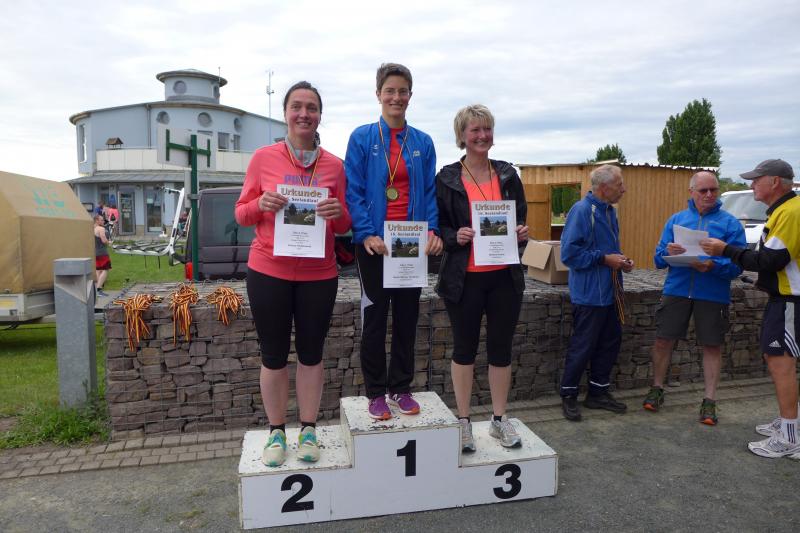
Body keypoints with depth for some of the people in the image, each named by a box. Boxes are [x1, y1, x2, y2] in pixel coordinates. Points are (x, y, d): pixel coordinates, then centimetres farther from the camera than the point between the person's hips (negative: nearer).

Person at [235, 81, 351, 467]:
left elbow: (344, 226, 8)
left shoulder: (334, 164, 4)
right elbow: (242, 214, 5)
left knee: (311, 352, 10)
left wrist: (338, 213, -14)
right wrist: (261, 204, -16)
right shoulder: (263, 158, 0)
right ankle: (276, 432, 26)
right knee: (273, 354, 9)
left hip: (318, 275, 1)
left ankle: (308, 431, 26)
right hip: (268, 272, -1)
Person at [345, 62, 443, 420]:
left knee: (407, 316, 10)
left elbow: (429, 192, 6)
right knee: (374, 317, 5)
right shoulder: (362, 138, -1)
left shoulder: (422, 143, 7)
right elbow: (353, 192, -6)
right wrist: (366, 234, -19)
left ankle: (401, 388, 25)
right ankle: (376, 393, 19)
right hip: (374, 241, -3)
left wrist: (432, 230, -10)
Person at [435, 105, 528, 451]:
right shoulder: (447, 179, 0)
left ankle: (499, 419, 27)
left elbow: (521, 221, 14)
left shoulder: (508, 175, 8)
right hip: (464, 278, -2)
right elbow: (437, 226, 1)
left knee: (501, 348, 10)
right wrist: (455, 237, -18)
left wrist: (521, 234, -7)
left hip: (505, 277, 3)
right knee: (465, 348, 9)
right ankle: (464, 421, 23)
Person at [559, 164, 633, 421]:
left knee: (610, 342, 15)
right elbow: (569, 253, -23)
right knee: (583, 347, 0)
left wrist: (621, 261, 6)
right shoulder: (581, 211, -17)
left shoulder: (609, 211, 12)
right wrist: (605, 259, -20)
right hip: (588, 293, -9)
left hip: (609, 292, 9)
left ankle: (598, 392, 29)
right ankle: (568, 396, 16)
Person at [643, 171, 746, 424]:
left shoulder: (730, 223, 0)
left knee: (712, 346, 6)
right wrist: (668, 253, -17)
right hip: (676, 289, 2)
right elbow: (659, 259, 5)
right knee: (663, 340, 5)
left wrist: (712, 266, -26)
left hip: (713, 295, -2)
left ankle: (709, 401, 19)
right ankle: (656, 389, 24)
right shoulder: (676, 219, 9)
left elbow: (737, 265, -8)